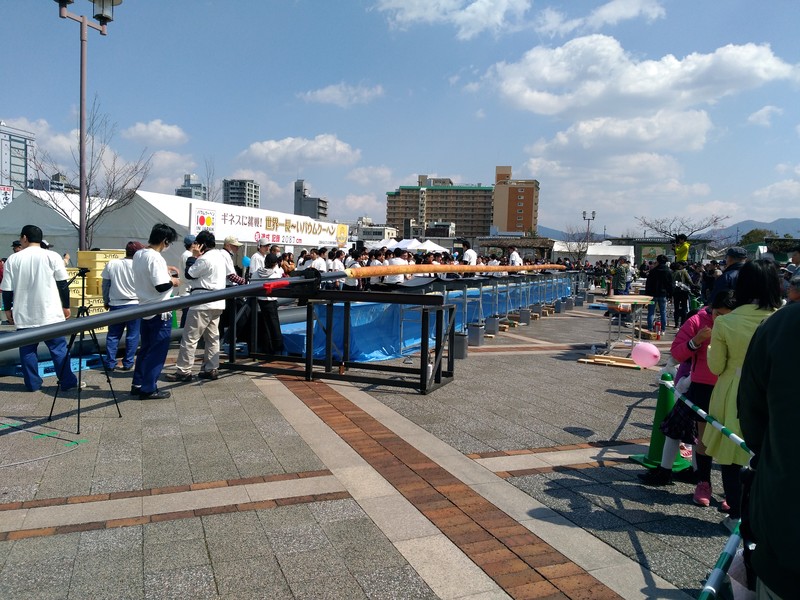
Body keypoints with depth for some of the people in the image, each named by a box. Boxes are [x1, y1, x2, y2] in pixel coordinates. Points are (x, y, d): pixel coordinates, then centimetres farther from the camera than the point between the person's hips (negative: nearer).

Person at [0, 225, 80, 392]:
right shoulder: (52, 256, -2)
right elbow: (63, 284, 0)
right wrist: (66, 306, 9)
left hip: (24, 315, 1)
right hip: (50, 313, -1)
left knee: (27, 350, 11)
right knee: (59, 348, 4)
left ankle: (32, 384, 16)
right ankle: (67, 382, 6)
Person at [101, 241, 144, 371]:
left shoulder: (111, 264, 0)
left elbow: (105, 285, 6)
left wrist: (106, 301, 16)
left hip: (116, 305, 3)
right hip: (135, 304, -3)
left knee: (113, 335, 11)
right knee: (132, 335, 5)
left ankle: (110, 363, 11)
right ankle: (128, 363, 7)